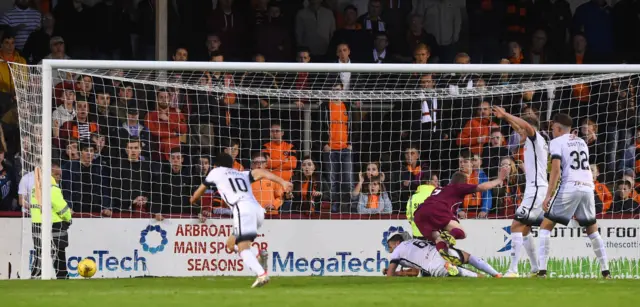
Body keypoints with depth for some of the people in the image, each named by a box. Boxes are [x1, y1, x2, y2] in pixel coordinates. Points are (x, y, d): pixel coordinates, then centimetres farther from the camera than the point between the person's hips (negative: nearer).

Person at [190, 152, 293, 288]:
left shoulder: (216, 172, 23)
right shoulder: (243, 175, 31)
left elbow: (201, 189, 38)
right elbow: (260, 173, 13)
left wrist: (193, 199, 60)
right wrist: (282, 182, 1)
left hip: (243, 209, -6)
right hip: (258, 209, 6)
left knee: (243, 247, -16)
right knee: (231, 242, 19)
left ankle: (262, 274, -39)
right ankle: (259, 255, -5)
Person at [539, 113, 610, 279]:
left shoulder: (557, 142, 3)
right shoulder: (581, 142, 23)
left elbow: (556, 168, -10)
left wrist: (548, 195, -13)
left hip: (569, 187, -5)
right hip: (588, 187, 5)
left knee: (545, 226, 3)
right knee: (592, 230, 21)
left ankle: (542, 271, -10)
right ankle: (606, 272, 14)